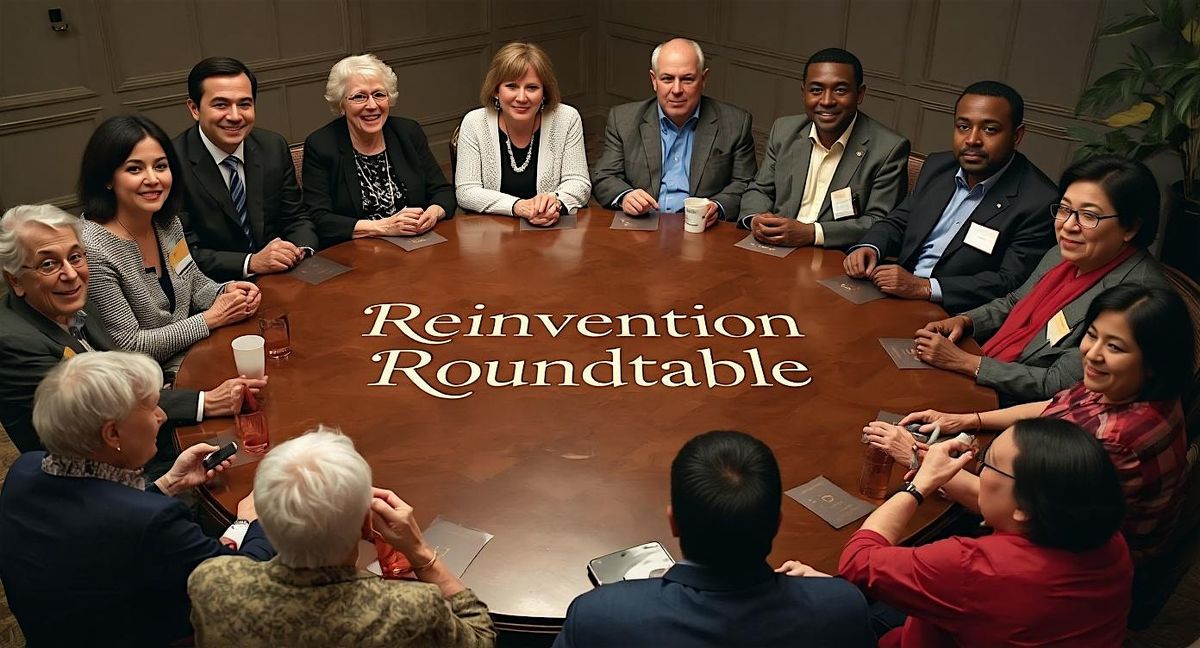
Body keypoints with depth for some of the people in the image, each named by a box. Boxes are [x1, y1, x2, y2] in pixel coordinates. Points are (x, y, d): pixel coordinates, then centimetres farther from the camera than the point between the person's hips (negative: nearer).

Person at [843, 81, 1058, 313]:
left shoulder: (1039, 202, -13)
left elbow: (1009, 283, -16)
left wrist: (924, 287, -24)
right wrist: (869, 248, -6)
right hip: (894, 295, 7)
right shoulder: (937, 166, 8)